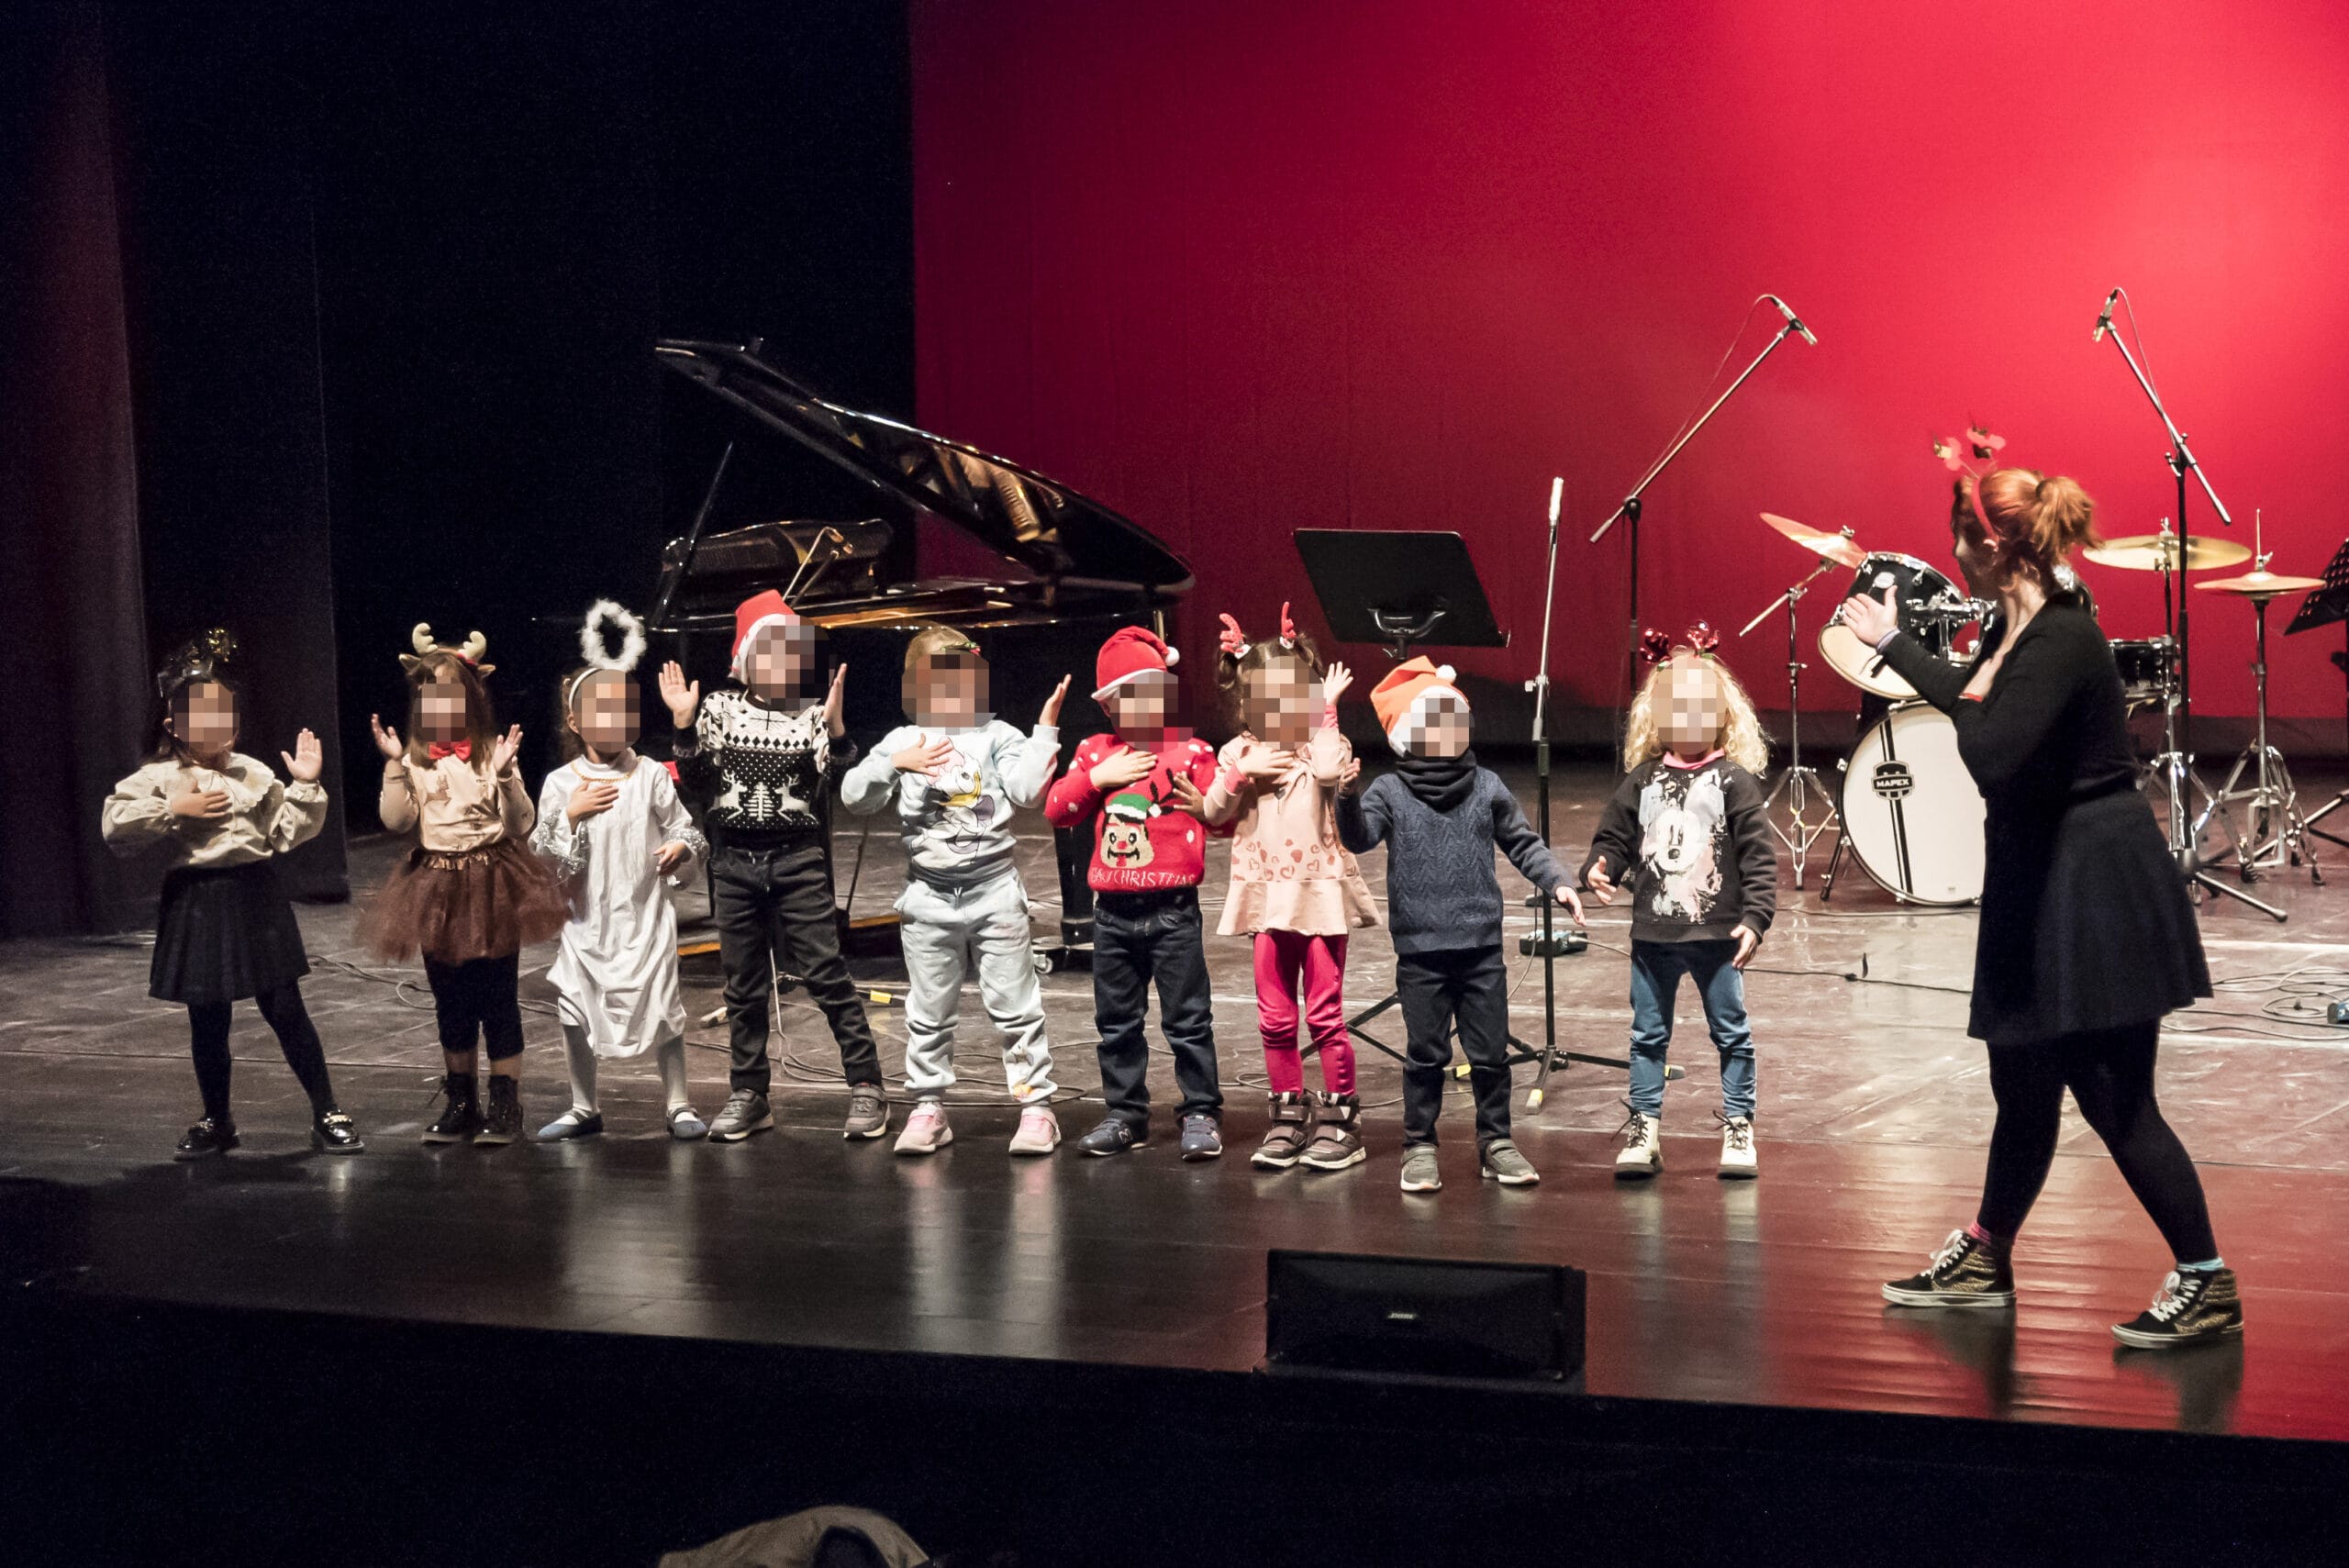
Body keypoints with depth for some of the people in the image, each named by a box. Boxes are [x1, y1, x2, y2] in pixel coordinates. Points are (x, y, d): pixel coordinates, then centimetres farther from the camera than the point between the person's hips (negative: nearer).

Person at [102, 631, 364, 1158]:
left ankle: (327, 1114, 8)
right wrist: (175, 811, -16)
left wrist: (305, 785, -4)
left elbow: (290, 831, 7)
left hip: (256, 898, 1)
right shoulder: (158, 778, -2)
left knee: (286, 1011, 2)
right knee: (208, 1021, 9)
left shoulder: (254, 773, 6)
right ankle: (216, 1122, 25)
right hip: (196, 902, -1)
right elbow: (115, 827, -14)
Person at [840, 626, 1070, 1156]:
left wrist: (1045, 729, -14)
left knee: (1015, 1007, 1)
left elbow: (1027, 789, -13)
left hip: (994, 889, -2)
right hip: (929, 898, 2)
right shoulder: (902, 741, 4)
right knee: (928, 1013, 10)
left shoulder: (996, 736, 1)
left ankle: (1036, 1107, 7)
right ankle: (928, 1109, 19)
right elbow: (853, 796, -2)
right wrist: (896, 763, -15)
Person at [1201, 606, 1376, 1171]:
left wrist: (1326, 710, -18)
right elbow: (1212, 813, 1)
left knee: (1324, 1013, -2)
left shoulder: (1325, 744, -3)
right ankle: (1288, 1119, 18)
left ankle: (1340, 1119, 6)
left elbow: (1328, 770, -26)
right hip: (1267, 894, 4)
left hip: (1321, 893, -4)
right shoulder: (1238, 752, 6)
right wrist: (1242, 773, -13)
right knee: (1275, 1018, 9)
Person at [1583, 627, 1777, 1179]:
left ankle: (1738, 1126, 17)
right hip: (1653, 932, 3)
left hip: (1717, 933, -3)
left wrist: (1755, 917, -15)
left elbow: (1759, 856, -8)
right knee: (1648, 1034, 10)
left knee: (1731, 1031, 7)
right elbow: (1615, 837, 7)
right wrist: (1599, 869, -14)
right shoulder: (1641, 781, 4)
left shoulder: (1734, 781, -6)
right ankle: (1644, 1127, 19)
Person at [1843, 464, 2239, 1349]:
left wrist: (1972, 702, -12)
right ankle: (1983, 1261, 33)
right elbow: (1976, 704, 25)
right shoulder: (2028, 629, 8)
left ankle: (2207, 1286, 1)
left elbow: (1990, 757, -30)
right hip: (2045, 887, 10)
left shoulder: (2061, 640, -21)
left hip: (2094, 895, -10)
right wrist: (1892, 644, 28)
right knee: (2023, 1084, 20)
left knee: (2114, 1097, -6)